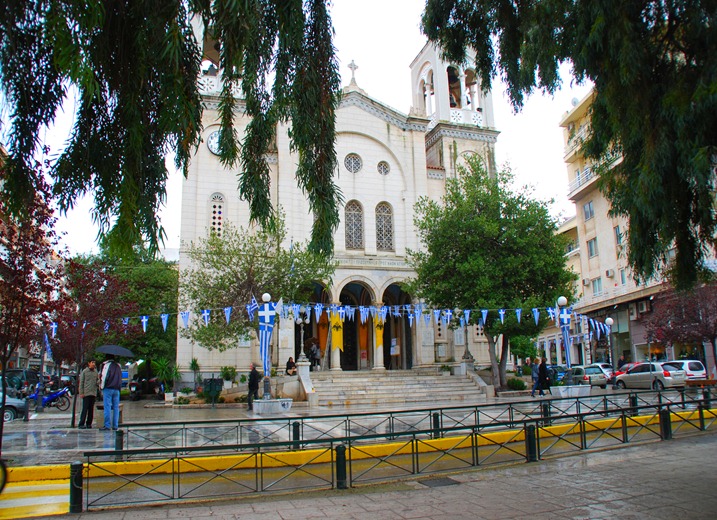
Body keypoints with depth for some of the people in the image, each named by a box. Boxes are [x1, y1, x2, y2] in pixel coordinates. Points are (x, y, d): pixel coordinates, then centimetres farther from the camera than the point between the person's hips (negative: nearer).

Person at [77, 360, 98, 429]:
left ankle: (89, 423, 11)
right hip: (86, 393, -4)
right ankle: (81, 424, -3)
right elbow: (81, 383, 0)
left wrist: (98, 382, -7)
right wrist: (81, 393, -7)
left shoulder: (95, 372, 14)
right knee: (85, 409, -7)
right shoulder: (84, 372, 1)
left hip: (93, 393, 4)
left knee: (91, 409, 5)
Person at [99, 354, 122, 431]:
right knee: (116, 407, 6)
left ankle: (107, 425, -7)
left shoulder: (107, 365, -6)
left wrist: (102, 387, -3)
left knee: (107, 407, -5)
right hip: (117, 389, 6)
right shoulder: (118, 365, 15)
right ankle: (115, 425, 7)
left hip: (108, 388, -6)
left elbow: (104, 377, -10)